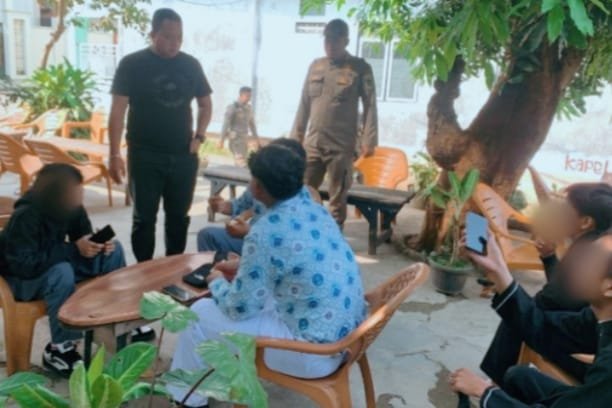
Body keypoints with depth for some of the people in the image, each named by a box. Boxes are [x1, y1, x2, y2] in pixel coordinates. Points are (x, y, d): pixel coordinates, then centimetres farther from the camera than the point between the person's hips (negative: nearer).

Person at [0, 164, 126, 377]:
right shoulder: (25, 218, -30)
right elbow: (25, 265, -35)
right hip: (22, 279, -7)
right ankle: (59, 349, -22)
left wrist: (98, 244, -22)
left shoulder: (71, 207, -12)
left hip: (58, 263, 7)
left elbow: (83, 234, 2)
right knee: (62, 273, -39)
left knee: (113, 250, -9)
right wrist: (75, 249, -36)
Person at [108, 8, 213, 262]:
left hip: (184, 156, 3)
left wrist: (199, 136, -1)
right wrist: (115, 153, -13)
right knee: (144, 218, 4)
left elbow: (205, 103, 15)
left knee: (179, 217, 12)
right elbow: (118, 109, -6)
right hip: (145, 156, -3)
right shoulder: (132, 64, -4)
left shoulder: (191, 64, 5)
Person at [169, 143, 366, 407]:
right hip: (348, 331, 8)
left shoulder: (266, 233, -21)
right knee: (259, 292, 27)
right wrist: (243, 267, 20)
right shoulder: (314, 208, 3)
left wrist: (217, 282, 8)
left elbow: (239, 307, -12)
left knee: (201, 314, 4)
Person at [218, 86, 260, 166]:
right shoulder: (232, 107, -9)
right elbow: (226, 124, -11)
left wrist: (257, 140, 17)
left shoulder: (249, 108, 10)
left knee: (243, 162, 9)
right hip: (235, 138, -7)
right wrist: (222, 140, -15)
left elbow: (252, 124, 17)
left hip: (244, 139, 7)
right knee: (241, 163, -15)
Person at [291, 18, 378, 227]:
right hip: (312, 143, 4)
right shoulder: (315, 66, 11)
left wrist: (368, 140, -12)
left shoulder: (360, 68, -1)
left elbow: (370, 105, -5)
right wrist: (296, 136, 11)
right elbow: (304, 104, 14)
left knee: (337, 199, 4)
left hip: (341, 146, -4)